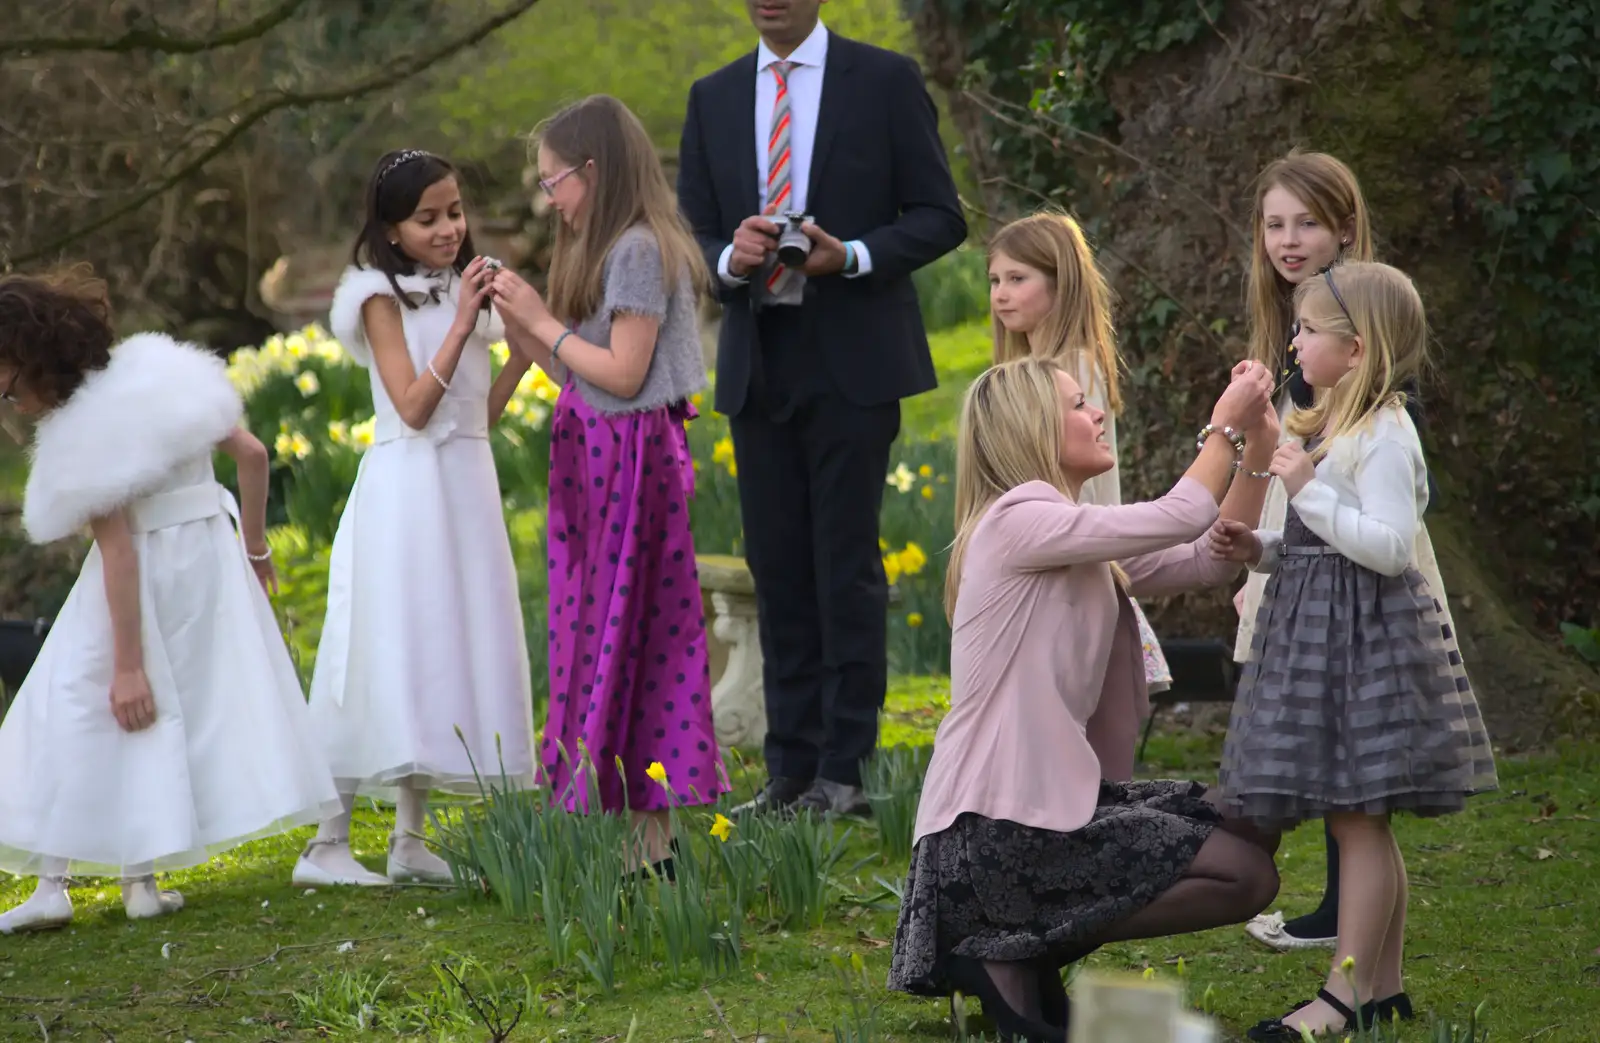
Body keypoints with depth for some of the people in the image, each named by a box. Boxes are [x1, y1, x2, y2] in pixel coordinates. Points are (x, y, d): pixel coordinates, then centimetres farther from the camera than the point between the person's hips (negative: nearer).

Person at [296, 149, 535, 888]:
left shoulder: (462, 290, 13)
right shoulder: (382, 296, -6)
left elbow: (481, 411, 12)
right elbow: (413, 406, -16)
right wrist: (461, 326, -20)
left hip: (467, 488, 7)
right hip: (406, 488, -7)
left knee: (441, 657, 7)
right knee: (387, 656, -9)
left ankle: (411, 840, 13)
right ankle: (327, 844, -6)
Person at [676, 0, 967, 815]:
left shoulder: (885, 81, 1)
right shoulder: (713, 98, 12)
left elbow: (939, 217, 0)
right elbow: (693, 233, 12)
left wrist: (853, 256, -17)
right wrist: (730, 258, -11)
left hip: (852, 362, -4)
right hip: (758, 365, 4)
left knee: (848, 566, -6)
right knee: (778, 570, 5)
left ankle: (845, 771, -3)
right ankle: (789, 773, 8)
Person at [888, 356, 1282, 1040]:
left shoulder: (1085, 548, 17)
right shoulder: (1018, 520, -13)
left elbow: (1208, 559, 13)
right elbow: (1178, 519, -18)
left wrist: (1258, 447, 8)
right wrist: (1225, 425, -4)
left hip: (1050, 797, 10)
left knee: (1238, 823, 18)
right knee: (1245, 876, -10)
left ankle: (1023, 944, 9)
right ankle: (1012, 957, -6)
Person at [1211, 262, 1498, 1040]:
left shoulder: (1384, 437, -15)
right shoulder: (1331, 429, 16)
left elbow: (1389, 546, -23)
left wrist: (1310, 492, -22)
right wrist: (1264, 551, 9)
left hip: (1363, 633, -10)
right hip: (1322, 629, 10)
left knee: (1357, 819, -7)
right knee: (1363, 824, 12)